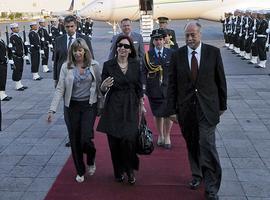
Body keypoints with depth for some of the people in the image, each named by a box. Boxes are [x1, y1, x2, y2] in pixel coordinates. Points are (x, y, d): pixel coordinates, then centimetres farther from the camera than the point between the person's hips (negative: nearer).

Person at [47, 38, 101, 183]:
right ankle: (80, 171, 26)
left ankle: (91, 161, 24)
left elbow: (99, 86, 3)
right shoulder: (66, 67, -2)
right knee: (74, 140, 7)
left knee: (86, 138, -10)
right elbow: (60, 89, -4)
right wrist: (52, 110, -10)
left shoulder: (94, 65, -1)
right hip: (72, 107, 1)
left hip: (89, 106, -1)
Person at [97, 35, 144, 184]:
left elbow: (139, 87, 10)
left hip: (131, 107, 0)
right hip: (113, 107, 0)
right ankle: (118, 171, 26)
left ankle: (130, 170, 14)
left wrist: (142, 105, 7)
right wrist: (104, 85, -20)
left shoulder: (135, 65, 3)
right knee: (114, 141, 3)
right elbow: (103, 90, 2)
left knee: (129, 140, -11)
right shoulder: (108, 65, -1)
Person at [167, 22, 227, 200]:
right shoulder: (177, 55, 0)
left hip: (207, 108, -2)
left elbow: (221, 80, 4)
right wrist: (172, 109, 0)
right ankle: (197, 175, 36)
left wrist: (222, 105, 6)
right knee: (192, 145, 15)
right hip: (186, 108, 2)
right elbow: (172, 85, 2)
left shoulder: (214, 52, -3)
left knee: (207, 146, -8)